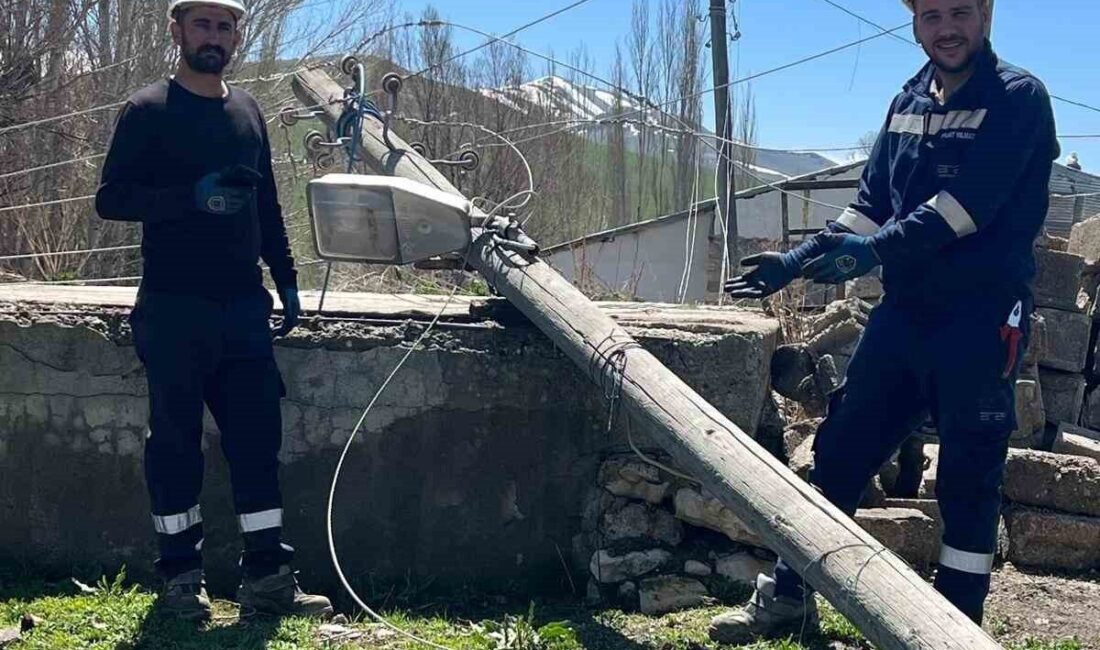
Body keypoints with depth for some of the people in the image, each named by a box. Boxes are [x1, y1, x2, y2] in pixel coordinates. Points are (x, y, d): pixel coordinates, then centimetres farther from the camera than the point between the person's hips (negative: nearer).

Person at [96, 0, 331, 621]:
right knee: (176, 440, 3)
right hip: (174, 309, -5)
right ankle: (182, 577, 14)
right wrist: (194, 196, -21)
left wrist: (287, 280, 15)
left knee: (258, 436, 3)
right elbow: (111, 198, -9)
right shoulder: (148, 110, -1)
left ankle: (268, 576, 10)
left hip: (245, 307, 5)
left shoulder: (247, 111, 15)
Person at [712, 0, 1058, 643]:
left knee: (970, 475, 1)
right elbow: (872, 204, 14)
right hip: (904, 311, 6)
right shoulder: (908, 102, 13)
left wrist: (877, 251, -28)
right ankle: (788, 597, 20)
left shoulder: (1019, 98, -7)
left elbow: (971, 202, -20)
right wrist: (798, 260, 4)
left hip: (983, 318, -6)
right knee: (840, 450, 8)